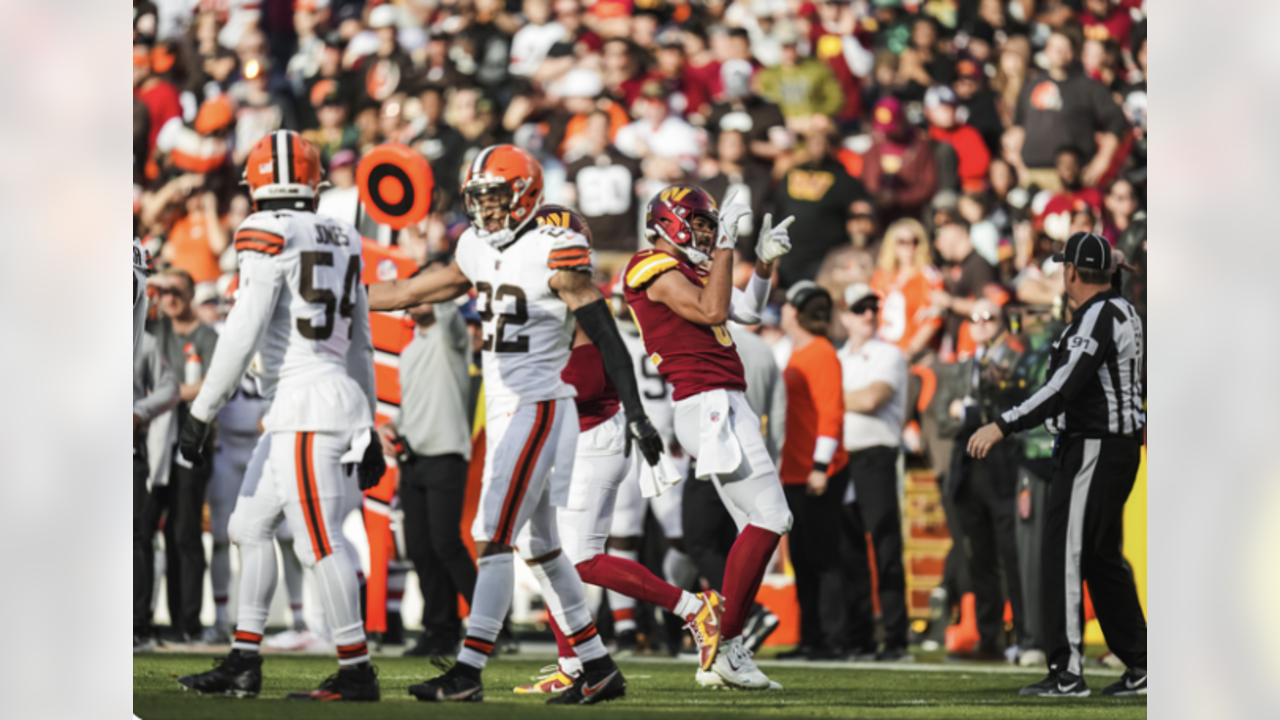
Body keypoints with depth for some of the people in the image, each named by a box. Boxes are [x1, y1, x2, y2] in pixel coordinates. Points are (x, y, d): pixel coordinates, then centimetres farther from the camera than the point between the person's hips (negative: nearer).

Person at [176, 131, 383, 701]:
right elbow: (360, 345, 19)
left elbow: (242, 336, -14)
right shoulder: (342, 242, 14)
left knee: (319, 542, -8)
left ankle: (356, 672, -8)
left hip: (306, 404, -9)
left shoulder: (269, 236, -10)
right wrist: (367, 428, 26)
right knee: (250, 527, 15)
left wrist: (201, 413, -10)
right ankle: (243, 663, 16)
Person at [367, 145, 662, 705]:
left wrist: (636, 413, -16)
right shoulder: (479, 252, 11)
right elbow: (407, 294, 22)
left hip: (540, 409, -8)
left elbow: (606, 337, -13)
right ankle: (598, 669, 18)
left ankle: (468, 671, -15)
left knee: (494, 538, -13)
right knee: (539, 547, 11)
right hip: (503, 414, 8)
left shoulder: (554, 254, -12)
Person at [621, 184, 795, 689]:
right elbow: (712, 311, -19)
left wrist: (765, 261, 15)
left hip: (724, 408, 11)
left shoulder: (684, 272, 23)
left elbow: (747, 311, 28)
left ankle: (727, 654, 7)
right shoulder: (656, 269, -7)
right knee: (768, 519, -15)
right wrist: (725, 247, -13)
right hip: (709, 405, -11)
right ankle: (726, 646, -16)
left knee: (761, 526, 9)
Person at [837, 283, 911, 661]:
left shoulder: (888, 356, 1)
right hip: (841, 458, 6)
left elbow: (871, 399, -12)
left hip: (876, 456, -6)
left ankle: (896, 639, -9)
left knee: (886, 551, -9)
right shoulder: (837, 359, 20)